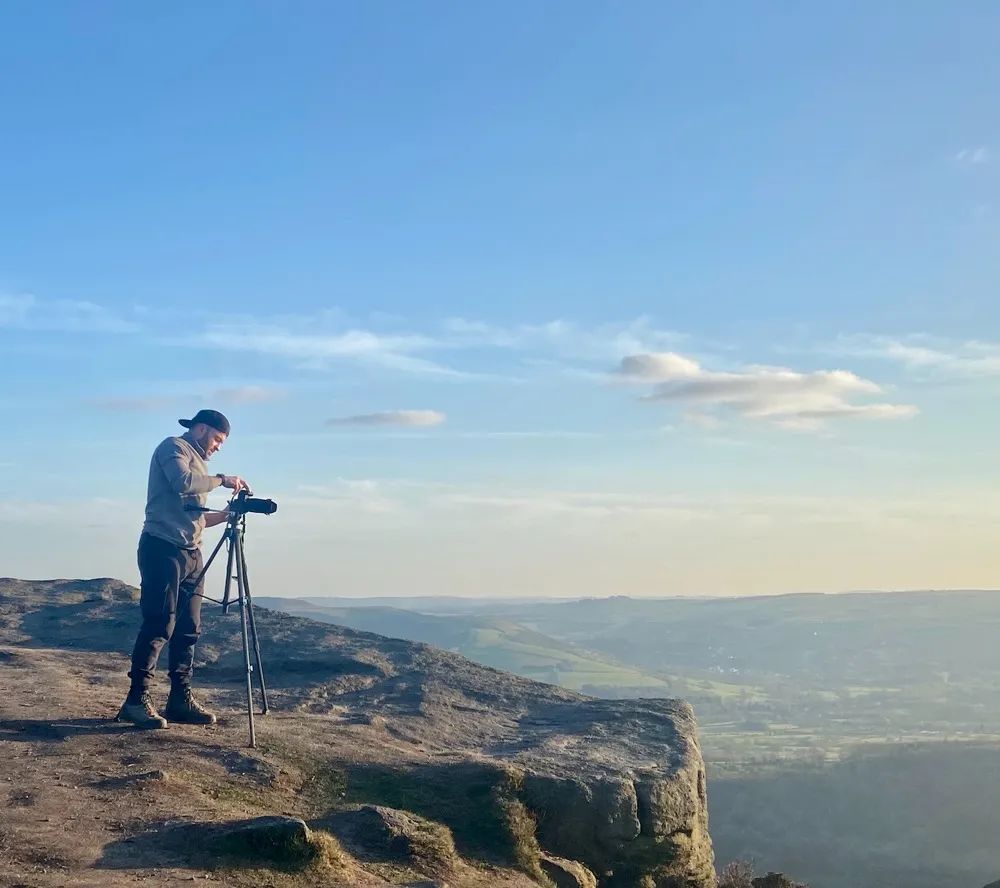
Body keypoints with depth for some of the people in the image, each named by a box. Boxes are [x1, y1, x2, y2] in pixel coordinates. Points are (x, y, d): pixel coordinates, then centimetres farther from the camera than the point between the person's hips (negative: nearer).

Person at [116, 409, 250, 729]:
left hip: (190, 553, 9)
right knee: (159, 626, -11)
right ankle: (136, 700, -9)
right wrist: (221, 479, -12)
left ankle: (181, 700, 9)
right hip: (163, 549, -9)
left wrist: (224, 514, 11)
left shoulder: (195, 460, 26)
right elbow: (182, 481, -22)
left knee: (188, 629, 6)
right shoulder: (173, 448, 0)